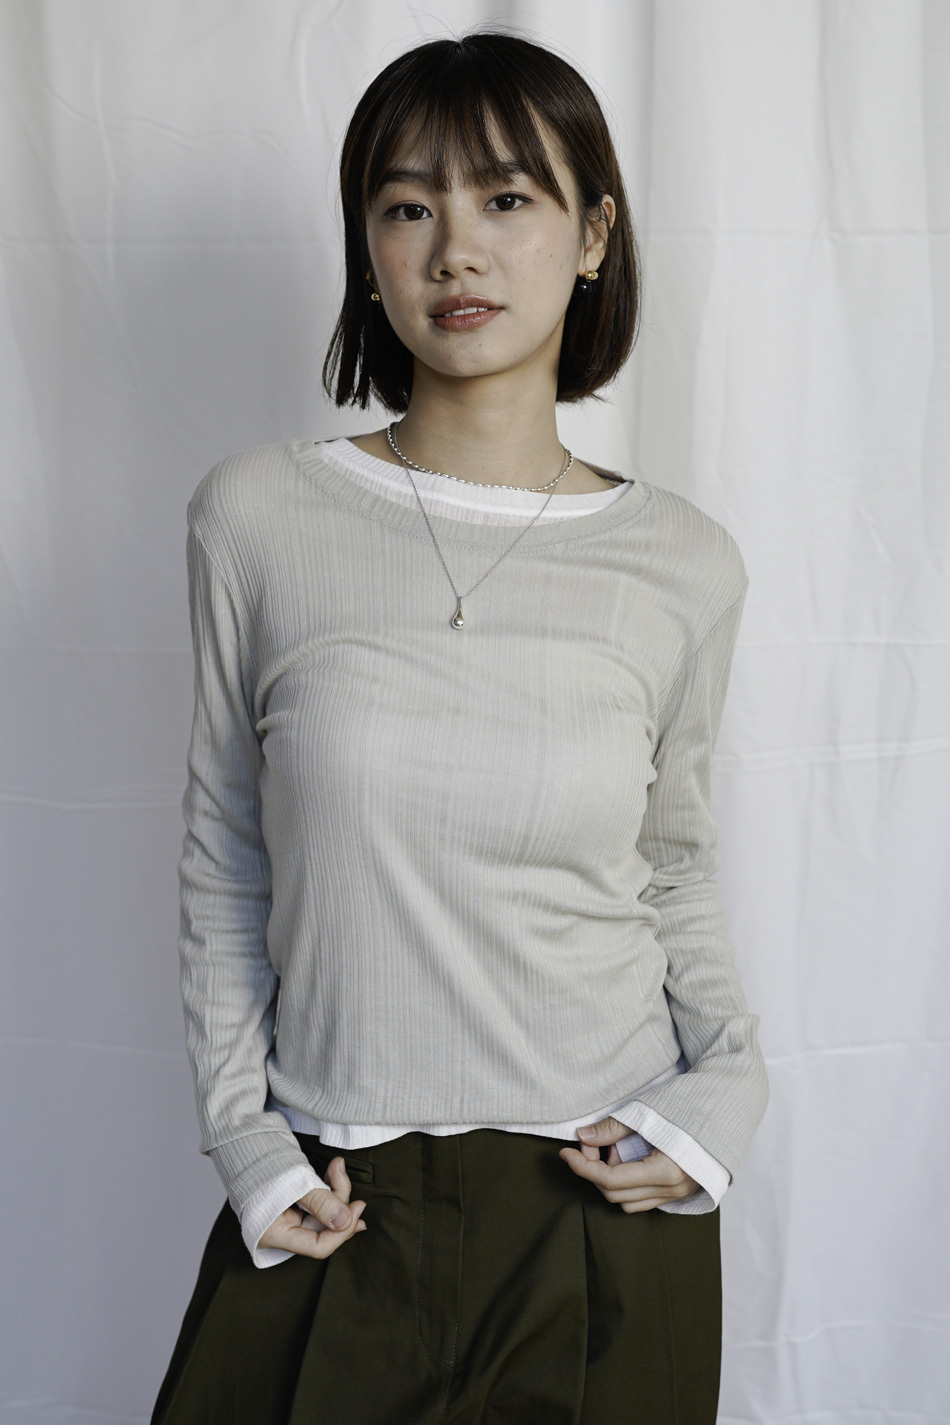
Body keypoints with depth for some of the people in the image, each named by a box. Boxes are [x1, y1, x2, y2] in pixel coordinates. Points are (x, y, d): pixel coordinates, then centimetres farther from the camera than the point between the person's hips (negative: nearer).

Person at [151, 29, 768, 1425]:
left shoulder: (682, 564, -5)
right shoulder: (258, 518, -7)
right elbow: (223, 862, 1)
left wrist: (727, 1087, -4)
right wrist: (242, 1133, -3)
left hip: (607, 1208, 1)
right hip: (335, 1210, 0)